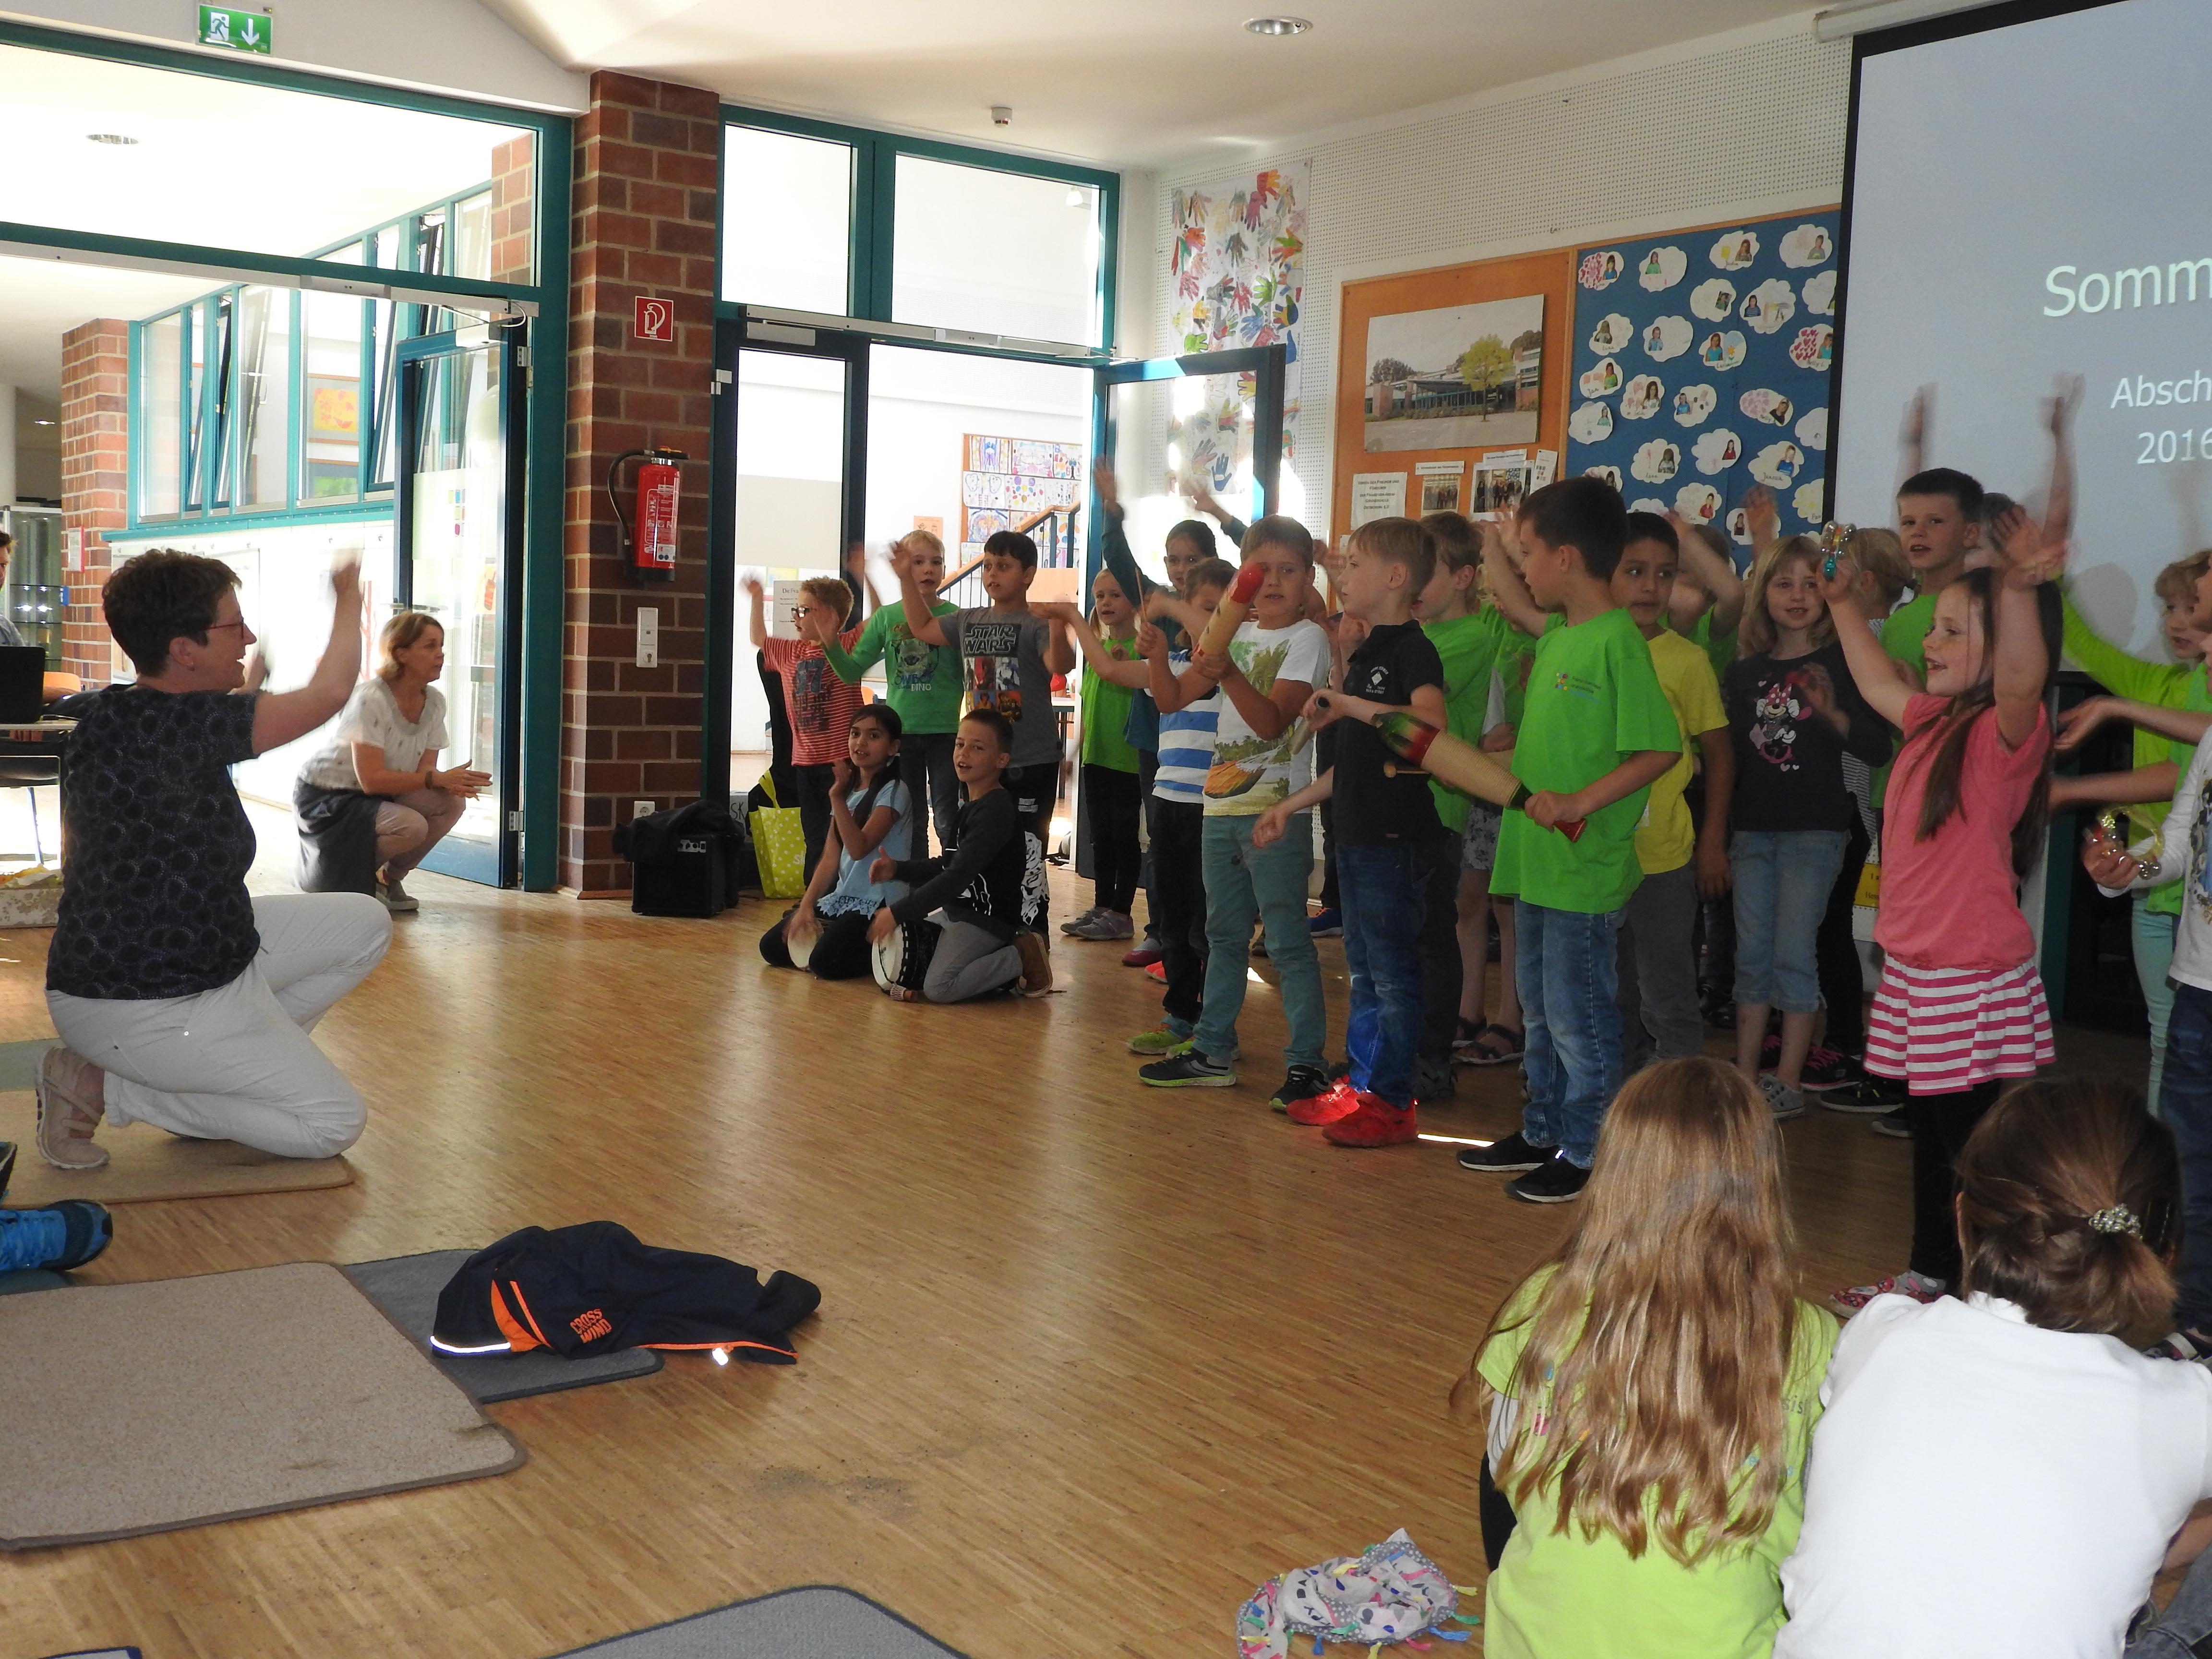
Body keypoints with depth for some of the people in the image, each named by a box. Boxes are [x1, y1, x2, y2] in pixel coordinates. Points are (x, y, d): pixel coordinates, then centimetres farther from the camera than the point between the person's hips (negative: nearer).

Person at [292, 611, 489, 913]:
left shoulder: (434, 701, -4)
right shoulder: (371, 699, -26)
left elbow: (425, 768, -5)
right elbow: (371, 780, -30)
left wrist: (452, 782, -28)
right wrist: (438, 778, -32)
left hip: (379, 796, 7)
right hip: (325, 797, -7)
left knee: (452, 802, -17)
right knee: (411, 826, -31)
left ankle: (390, 878, 3)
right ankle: (341, 878, -5)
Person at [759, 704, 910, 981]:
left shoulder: (893, 791, -11)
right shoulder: (848, 789, 13)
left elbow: (859, 848, -23)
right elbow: (831, 857, 9)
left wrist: (837, 797, -29)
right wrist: (806, 906, -1)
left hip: (878, 904, -8)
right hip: (843, 898, 8)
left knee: (825, 962, -27)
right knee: (772, 947, 0)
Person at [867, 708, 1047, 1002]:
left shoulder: (996, 810, -20)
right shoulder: (969, 803, 13)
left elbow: (959, 876, -25)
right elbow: (949, 865, 20)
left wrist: (898, 912, -24)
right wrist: (898, 869, 5)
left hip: (988, 920, -10)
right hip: (958, 911, 10)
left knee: (938, 988, -21)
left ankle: (1022, 957, -5)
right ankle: (1000, 958, 11)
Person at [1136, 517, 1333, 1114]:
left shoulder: (1308, 639, -8)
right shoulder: (1234, 634, 11)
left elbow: (1272, 721, -20)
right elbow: (1170, 697, 9)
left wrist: (1228, 674, -34)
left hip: (1276, 810, -7)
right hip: (1221, 805, 7)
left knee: (1287, 939, -5)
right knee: (1223, 935, 14)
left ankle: (1307, 1062, 1)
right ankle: (1213, 1052, 23)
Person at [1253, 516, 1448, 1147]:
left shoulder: (1412, 650, -14)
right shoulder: (1367, 652, 15)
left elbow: (1431, 723, -34)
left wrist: (1347, 704, -29)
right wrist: (1291, 805, 22)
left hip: (1397, 838, -10)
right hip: (1358, 833, 10)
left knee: (1393, 971, -1)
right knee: (1363, 968, 16)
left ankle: (1392, 1101, 7)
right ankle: (1360, 1084, 25)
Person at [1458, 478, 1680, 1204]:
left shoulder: (1617, 641, -17)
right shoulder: (1555, 637, 9)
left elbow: (1662, 747, -20)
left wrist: (1581, 802, -24)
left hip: (1585, 868, -9)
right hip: (1536, 859, 9)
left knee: (1579, 1018, 2)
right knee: (1540, 1010, 19)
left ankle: (1587, 1152, 14)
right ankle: (1544, 1132, 32)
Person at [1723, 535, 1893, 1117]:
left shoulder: (1841, 663, -4)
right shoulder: (1744, 671, 8)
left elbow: (1878, 748, -9)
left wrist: (1833, 714, -26)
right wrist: (1717, 831, 12)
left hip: (1814, 829, -4)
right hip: (1752, 828, 4)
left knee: (1794, 953, -2)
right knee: (1752, 953, 8)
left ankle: (1788, 1081, 7)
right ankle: (1744, 1076, 15)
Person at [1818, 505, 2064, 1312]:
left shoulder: (2007, 732, -16)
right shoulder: (1934, 720, 9)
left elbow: (2021, 678, -39)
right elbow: (1878, 684, 29)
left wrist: (2019, 590, -56)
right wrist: (1844, 602, 27)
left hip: (1975, 983, -9)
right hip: (1914, 971, 9)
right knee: (1930, 1132, 20)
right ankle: (1929, 1274, 34)